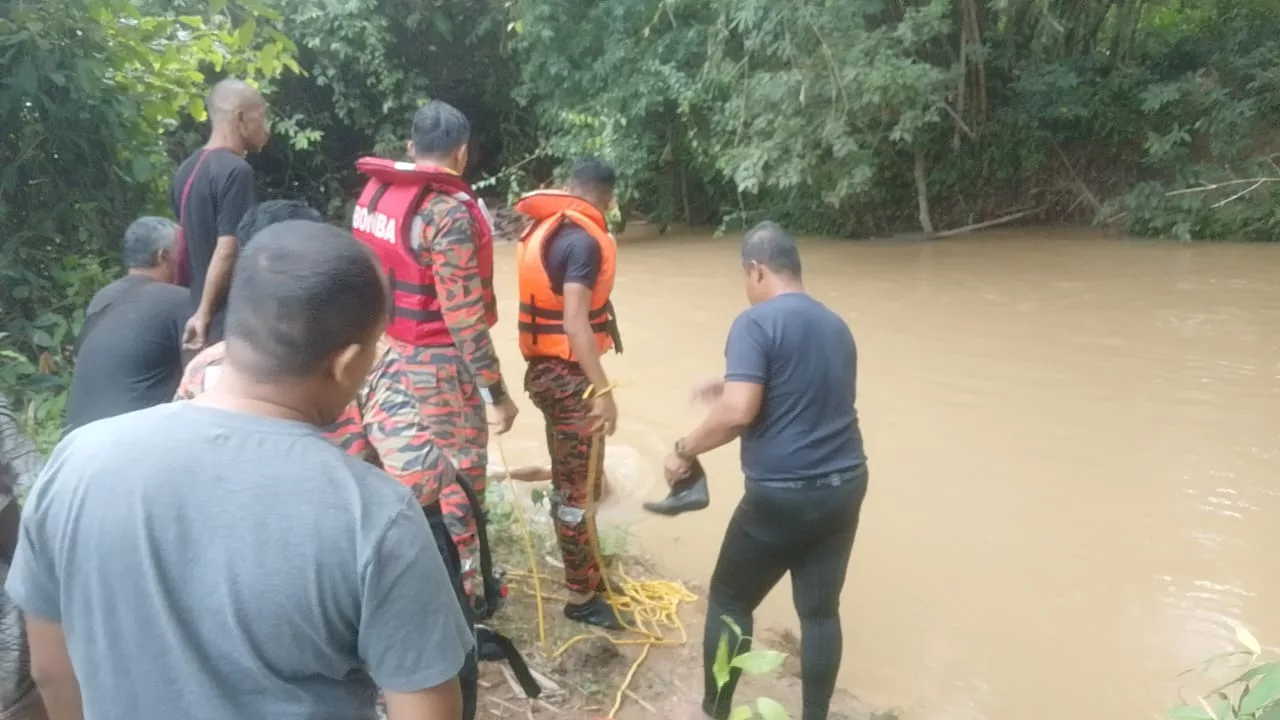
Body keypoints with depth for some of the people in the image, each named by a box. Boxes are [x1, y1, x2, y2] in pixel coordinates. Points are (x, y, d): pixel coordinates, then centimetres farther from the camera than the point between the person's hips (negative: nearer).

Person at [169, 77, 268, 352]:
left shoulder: (187, 169, 10)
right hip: (229, 320, -9)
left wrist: (188, 306, 23)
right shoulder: (236, 171, -17)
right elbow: (227, 252, -22)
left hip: (194, 314, 9)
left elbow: (182, 245, 16)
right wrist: (204, 315, -13)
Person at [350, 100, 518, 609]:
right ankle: (463, 595, 21)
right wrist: (497, 393, -17)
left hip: (387, 355, 8)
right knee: (459, 481, 6)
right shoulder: (449, 210, -21)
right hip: (437, 363, -8)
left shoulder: (373, 194, 5)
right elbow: (464, 317, -23)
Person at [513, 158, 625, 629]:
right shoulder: (583, 239, -18)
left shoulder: (542, 229, 10)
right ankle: (581, 596, 15)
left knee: (567, 479, 21)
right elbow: (575, 324, -26)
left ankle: (581, 568, 37)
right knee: (580, 487, 2)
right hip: (568, 374, -9)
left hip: (545, 367, 9)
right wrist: (603, 390, -25)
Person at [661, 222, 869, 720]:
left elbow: (739, 414, -23)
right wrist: (734, 389, 25)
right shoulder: (836, 325, 11)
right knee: (821, 609, 15)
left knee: (729, 601, 12)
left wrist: (685, 450, -9)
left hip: (781, 494, -6)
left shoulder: (756, 322, -13)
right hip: (844, 485, 7)